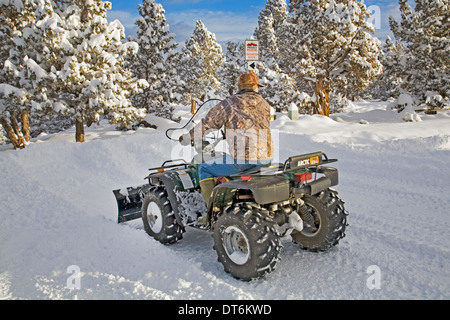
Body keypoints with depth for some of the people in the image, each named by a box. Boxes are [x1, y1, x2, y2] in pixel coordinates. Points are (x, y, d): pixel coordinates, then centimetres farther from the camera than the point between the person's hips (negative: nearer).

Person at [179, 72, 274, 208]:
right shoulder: (264, 104, 15)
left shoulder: (228, 104, 0)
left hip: (242, 159, -6)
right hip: (266, 158, 6)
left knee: (204, 169, 11)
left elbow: (207, 124, 3)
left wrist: (187, 138, 19)